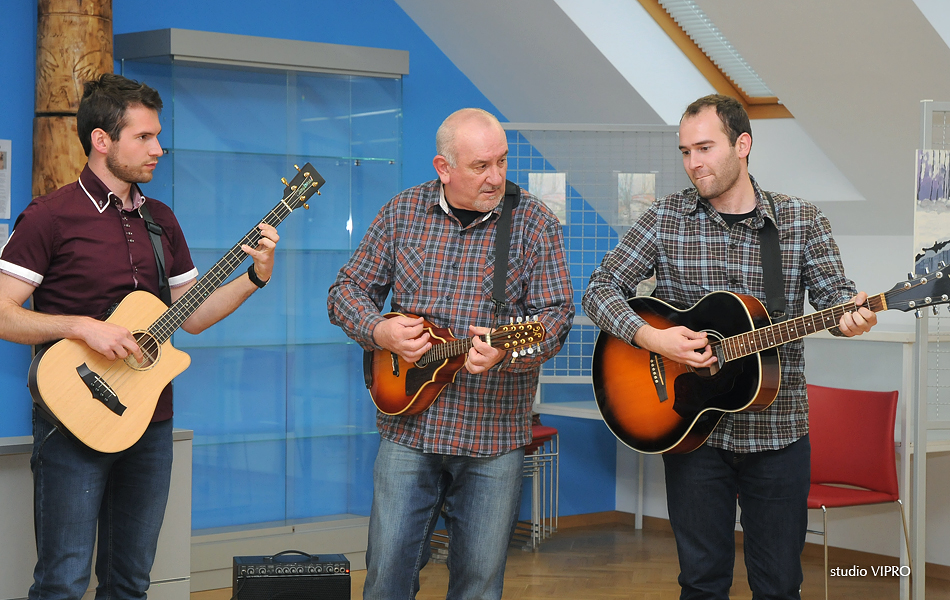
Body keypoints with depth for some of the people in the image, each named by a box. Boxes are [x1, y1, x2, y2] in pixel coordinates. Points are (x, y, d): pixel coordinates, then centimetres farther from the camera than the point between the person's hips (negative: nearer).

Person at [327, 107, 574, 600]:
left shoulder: (534, 222, -2)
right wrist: (379, 331, -10)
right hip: (408, 428, 1)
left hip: (493, 435, -1)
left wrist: (508, 351, -26)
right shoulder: (402, 213, 4)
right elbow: (347, 291, 10)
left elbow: (556, 314, -7)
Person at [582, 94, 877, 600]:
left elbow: (835, 294, -2)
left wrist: (848, 316, -26)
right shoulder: (668, 218, -1)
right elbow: (599, 289, -3)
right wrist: (651, 337, -19)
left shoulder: (801, 221, 0)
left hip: (778, 430, 0)